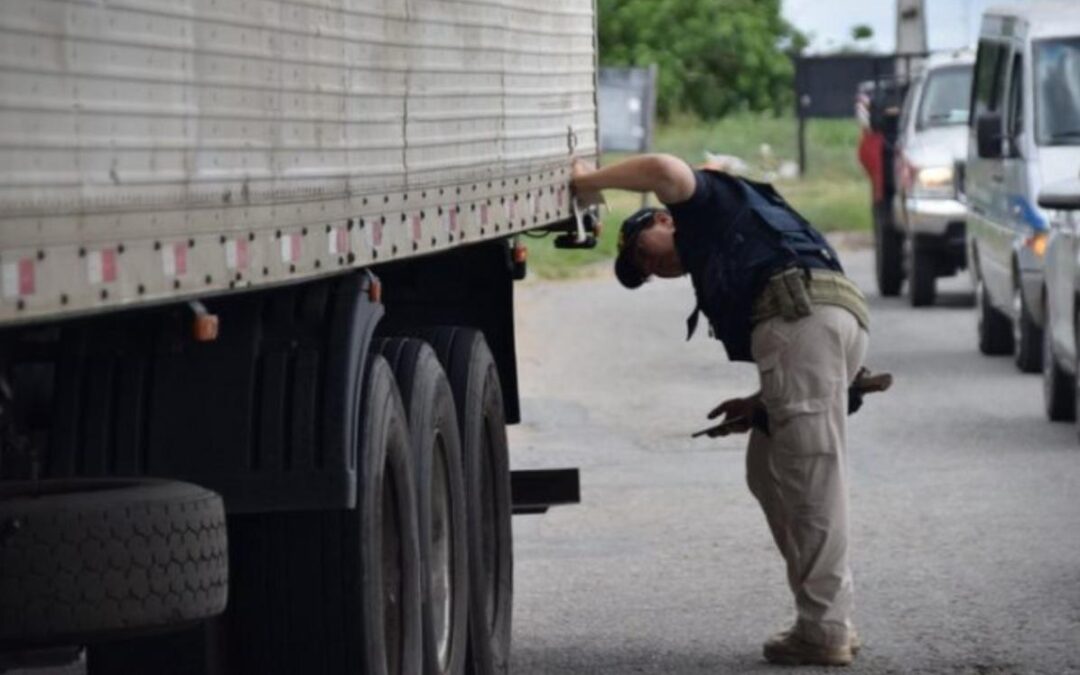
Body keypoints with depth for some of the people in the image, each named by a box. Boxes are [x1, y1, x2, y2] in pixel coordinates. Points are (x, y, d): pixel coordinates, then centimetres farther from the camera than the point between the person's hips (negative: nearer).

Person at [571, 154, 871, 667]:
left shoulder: (708, 206, 18)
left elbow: (666, 170, -7)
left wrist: (590, 181, 7)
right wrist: (759, 405, 21)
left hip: (804, 311, -10)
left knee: (810, 480, -9)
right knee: (768, 471, 14)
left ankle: (824, 630, -9)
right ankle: (830, 619, 13)